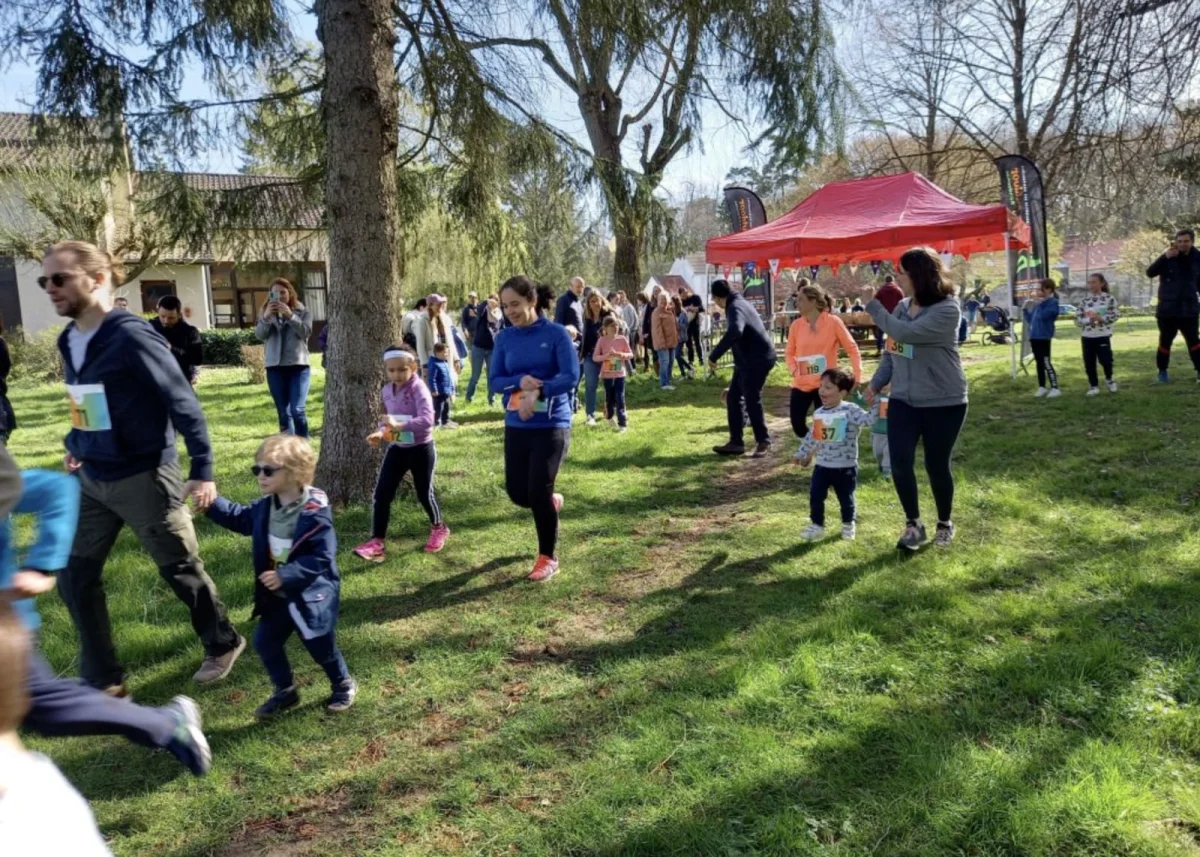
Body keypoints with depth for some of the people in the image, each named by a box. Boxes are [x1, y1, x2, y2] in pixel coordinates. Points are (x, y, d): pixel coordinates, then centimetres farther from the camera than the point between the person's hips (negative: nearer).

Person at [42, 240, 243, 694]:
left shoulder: (131, 336, -20)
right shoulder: (69, 340, 4)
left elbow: (183, 403, -18)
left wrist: (202, 471, -18)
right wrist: (75, 447, 11)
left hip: (143, 479, -8)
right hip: (91, 480, 8)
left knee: (181, 571, 9)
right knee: (75, 579, 10)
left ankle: (223, 644, 33)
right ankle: (103, 681, 24)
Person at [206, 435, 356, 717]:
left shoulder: (315, 512, -25)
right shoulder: (265, 507, -2)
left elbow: (321, 558, -27)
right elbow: (240, 518, 17)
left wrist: (285, 576, -33)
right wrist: (212, 503, 2)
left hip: (311, 595, -7)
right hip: (277, 595, 7)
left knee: (321, 648, 8)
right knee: (265, 642, 12)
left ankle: (343, 686, 35)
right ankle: (285, 692, 33)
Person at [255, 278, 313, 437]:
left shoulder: (303, 311, 6)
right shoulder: (266, 312, 12)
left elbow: (306, 332, -8)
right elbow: (259, 335, 0)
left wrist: (290, 315, -18)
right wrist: (266, 317, -16)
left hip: (298, 365, -3)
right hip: (275, 367, 3)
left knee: (298, 410, -13)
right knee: (283, 412, 7)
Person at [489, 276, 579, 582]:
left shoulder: (556, 333, -8)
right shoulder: (504, 338, 4)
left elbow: (571, 376, -15)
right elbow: (494, 381, 3)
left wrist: (537, 392, -27)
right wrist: (519, 382, -18)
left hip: (551, 425, -5)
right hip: (515, 426, 5)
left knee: (538, 492, -5)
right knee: (517, 493, 7)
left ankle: (548, 558, 15)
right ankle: (552, 502, 42)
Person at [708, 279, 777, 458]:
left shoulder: (735, 307, -20)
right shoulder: (737, 304, 13)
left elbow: (735, 331, -40)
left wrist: (714, 355, -38)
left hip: (758, 359, -10)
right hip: (747, 360, 10)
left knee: (752, 401, -4)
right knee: (733, 399, 9)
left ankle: (763, 441, 10)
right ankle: (736, 442, 12)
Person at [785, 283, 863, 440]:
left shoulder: (833, 321, -8)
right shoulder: (796, 324, 1)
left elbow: (852, 348, -4)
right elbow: (790, 353, 13)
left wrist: (857, 376, -13)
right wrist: (794, 370, -6)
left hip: (825, 384, -4)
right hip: (801, 384, 4)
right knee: (797, 425, 3)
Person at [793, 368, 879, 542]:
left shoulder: (850, 410, -15)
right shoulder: (819, 413, 3)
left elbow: (869, 419, -28)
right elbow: (812, 436, 15)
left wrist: (875, 403, -37)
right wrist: (802, 453, 21)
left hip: (845, 467, -4)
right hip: (822, 465, 4)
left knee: (846, 499, 12)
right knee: (815, 496, 1)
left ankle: (848, 524, 34)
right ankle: (817, 526, 14)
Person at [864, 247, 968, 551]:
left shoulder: (946, 309, -17)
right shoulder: (902, 307, 3)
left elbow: (904, 333, -29)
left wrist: (874, 306, -19)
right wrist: (877, 382, 5)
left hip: (944, 403, -5)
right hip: (903, 400, 5)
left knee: (937, 465, 6)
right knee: (900, 464, -4)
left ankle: (945, 523, 30)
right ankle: (913, 524, 15)